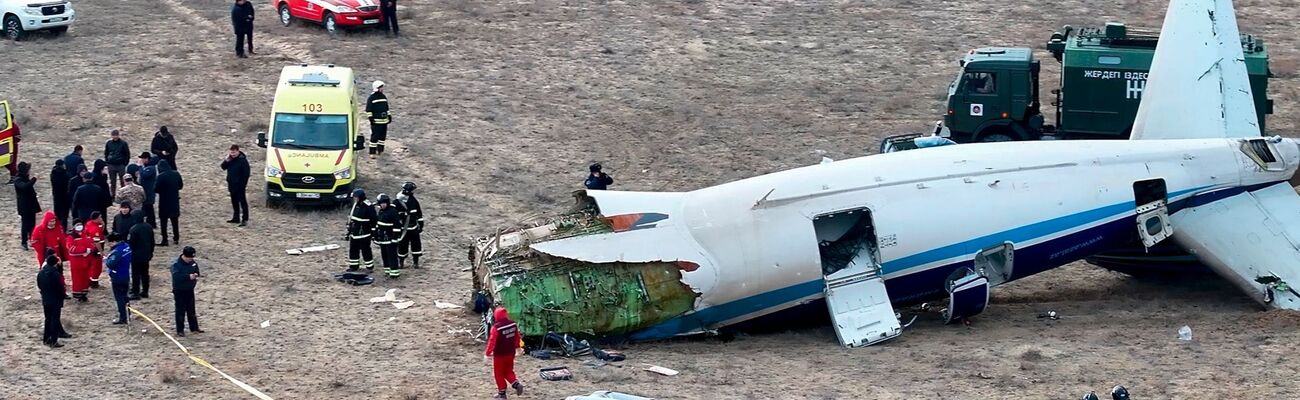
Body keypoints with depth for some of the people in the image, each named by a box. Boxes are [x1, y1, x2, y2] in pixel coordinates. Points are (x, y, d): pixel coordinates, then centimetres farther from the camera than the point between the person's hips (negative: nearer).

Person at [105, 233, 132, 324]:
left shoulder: (117, 251, -26)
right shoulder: (127, 246, 2)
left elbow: (110, 264, -33)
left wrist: (106, 260, -12)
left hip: (118, 278, -9)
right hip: (126, 276, 9)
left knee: (119, 298, 1)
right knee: (124, 296, 21)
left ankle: (122, 318, 6)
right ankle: (123, 314, 34)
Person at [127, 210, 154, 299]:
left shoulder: (133, 229, -21)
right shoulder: (149, 227, 3)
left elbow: (130, 243, -17)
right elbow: (152, 242, 12)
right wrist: (150, 253, 22)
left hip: (136, 256, -7)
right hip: (146, 256, 7)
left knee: (136, 274, 0)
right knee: (145, 273, 15)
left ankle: (135, 293, 2)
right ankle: (145, 291, 21)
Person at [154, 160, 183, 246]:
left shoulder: (161, 176, -19)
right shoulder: (176, 174, -1)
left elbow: (156, 189, -17)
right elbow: (181, 186, 9)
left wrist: (155, 183, 2)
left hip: (164, 202, -6)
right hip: (175, 201, 6)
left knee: (163, 221, 2)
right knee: (175, 220, 18)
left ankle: (165, 240, 1)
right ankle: (176, 238, 24)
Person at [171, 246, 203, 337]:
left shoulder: (192, 262, 1)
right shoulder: (176, 264, -21)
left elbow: (196, 270, 16)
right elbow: (176, 276, -32)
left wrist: (195, 275, -8)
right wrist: (188, 276, -35)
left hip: (190, 289, 6)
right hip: (179, 291, -6)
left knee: (191, 310, 16)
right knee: (180, 311, 0)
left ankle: (194, 328, 25)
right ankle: (180, 330, 7)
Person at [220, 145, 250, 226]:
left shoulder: (242, 160, -16)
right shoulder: (230, 159, 6)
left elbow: (246, 174, -16)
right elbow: (223, 167, 6)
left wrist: (243, 184, -19)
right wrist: (226, 160, -12)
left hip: (240, 185, -8)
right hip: (232, 185, 8)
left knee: (243, 202, -6)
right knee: (234, 202, 16)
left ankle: (245, 220, -6)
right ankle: (236, 218, 27)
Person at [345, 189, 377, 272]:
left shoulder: (368, 207, -17)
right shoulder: (355, 206, 7)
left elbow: (374, 221, -14)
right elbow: (350, 218, 17)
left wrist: (374, 233, -13)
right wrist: (348, 231, 18)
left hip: (364, 234, -8)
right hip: (354, 233, 8)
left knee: (365, 250, 0)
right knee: (353, 250, 12)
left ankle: (370, 267, 13)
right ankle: (353, 266, 25)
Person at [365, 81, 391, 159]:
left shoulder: (384, 97, 14)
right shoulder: (372, 98, -8)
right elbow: (368, 109, -8)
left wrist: (389, 116, 20)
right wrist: (371, 117, -14)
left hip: (384, 120, 7)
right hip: (376, 121, -7)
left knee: (383, 136, 11)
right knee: (375, 136, -9)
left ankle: (380, 150, 24)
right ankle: (372, 152, -7)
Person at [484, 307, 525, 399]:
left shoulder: (496, 327, -24)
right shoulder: (513, 324, -3)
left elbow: (492, 342, -23)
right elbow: (517, 337, 11)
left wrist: (487, 353, -14)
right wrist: (517, 346, 29)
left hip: (499, 354, -6)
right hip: (510, 353, 6)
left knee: (499, 374, 10)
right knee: (508, 371, 21)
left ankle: (502, 393, 15)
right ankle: (516, 384, 0)